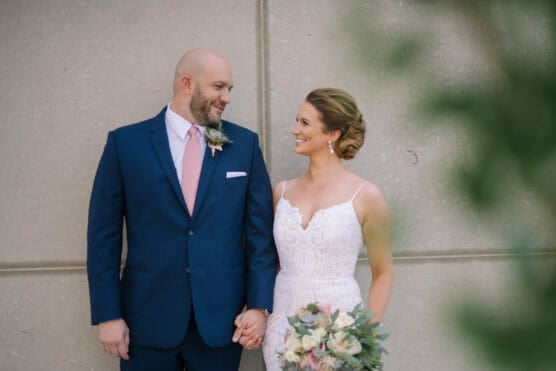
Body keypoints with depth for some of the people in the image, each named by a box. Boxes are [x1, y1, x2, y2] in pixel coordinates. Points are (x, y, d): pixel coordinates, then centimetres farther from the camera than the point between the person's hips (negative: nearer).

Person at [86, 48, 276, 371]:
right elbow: (104, 235, -1)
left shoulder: (245, 143, 3)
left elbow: (260, 230, 3)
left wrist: (259, 305, -3)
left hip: (221, 320, 1)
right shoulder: (125, 143, -1)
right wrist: (108, 314, -4)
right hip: (148, 320, -1)